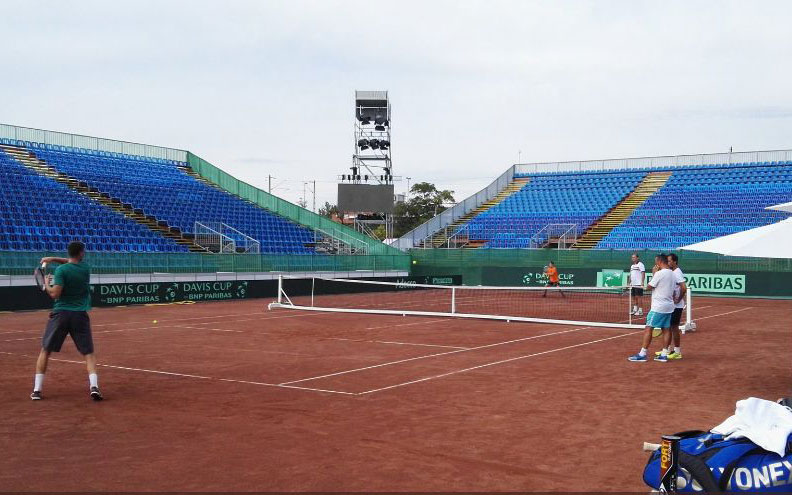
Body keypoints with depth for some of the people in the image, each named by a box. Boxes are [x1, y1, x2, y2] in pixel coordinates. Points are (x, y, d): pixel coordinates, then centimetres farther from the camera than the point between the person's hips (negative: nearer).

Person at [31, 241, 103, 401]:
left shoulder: (61, 270, -9)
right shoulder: (86, 267, 4)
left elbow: (55, 294, -13)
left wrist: (47, 284, 5)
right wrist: (54, 259, 16)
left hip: (60, 314, -2)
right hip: (80, 315, 2)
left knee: (45, 351, 13)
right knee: (89, 353, 5)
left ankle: (37, 390, 11)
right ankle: (94, 386, -14)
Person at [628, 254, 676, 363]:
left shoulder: (659, 274, -14)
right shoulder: (672, 274, 11)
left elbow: (649, 287, -6)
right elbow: (673, 291, 15)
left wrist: (654, 274, 2)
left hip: (658, 307, -8)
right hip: (669, 306, 8)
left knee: (648, 329, -5)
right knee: (666, 329, 8)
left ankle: (642, 354, -6)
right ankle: (664, 354, 8)